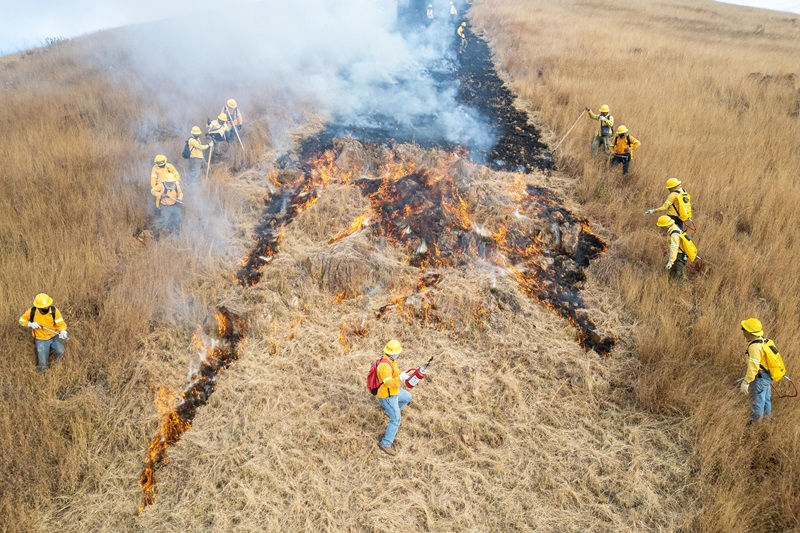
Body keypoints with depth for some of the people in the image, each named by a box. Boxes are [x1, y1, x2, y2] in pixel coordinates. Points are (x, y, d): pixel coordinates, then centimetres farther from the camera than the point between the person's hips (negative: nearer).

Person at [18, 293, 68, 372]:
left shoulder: (54, 310, -17)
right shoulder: (32, 312, -14)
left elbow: (61, 323, -19)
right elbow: (22, 320, 2)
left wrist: (63, 331, -41)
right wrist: (30, 324, -19)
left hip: (54, 337, 0)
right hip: (41, 340, 0)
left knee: (60, 351, -29)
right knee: (43, 368, -5)